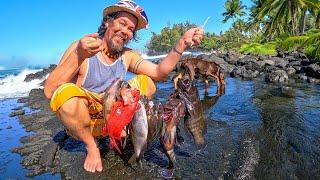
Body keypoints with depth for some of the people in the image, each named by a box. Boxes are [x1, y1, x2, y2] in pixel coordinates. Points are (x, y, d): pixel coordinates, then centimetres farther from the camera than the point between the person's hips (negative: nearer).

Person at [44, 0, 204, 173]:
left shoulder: (127, 56, -1)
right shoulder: (81, 47, -16)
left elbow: (159, 72, -13)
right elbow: (49, 91, -25)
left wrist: (182, 43, -23)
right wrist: (78, 56, -38)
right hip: (82, 123, -4)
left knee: (146, 81, -2)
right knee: (66, 92, -35)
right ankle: (91, 146, -8)